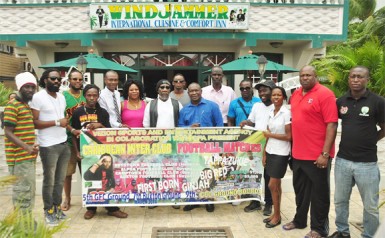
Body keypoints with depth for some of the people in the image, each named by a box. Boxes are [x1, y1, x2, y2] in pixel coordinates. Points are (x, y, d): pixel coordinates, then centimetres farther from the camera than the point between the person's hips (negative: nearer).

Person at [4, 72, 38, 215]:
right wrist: (26, 147, -30)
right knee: (23, 191, -5)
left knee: (29, 190, 16)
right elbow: (8, 133, -18)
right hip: (19, 157, -9)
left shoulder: (28, 105, 15)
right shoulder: (12, 105, -12)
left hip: (29, 157, 9)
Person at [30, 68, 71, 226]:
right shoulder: (38, 97, -10)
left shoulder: (61, 97, 12)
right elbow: (34, 123, -15)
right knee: (49, 181, 5)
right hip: (49, 147, -7)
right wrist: (57, 122, -18)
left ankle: (57, 208, 29)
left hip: (64, 144, 7)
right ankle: (49, 212, 21)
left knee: (60, 180, 15)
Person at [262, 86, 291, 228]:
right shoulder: (270, 113, 9)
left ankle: (277, 216, 13)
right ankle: (275, 214, 23)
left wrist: (270, 134, -9)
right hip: (270, 152, 6)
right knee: (276, 185, 13)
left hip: (281, 154, -6)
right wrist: (264, 154, 8)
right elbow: (268, 136, 10)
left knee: (272, 185, -3)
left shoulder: (286, 113, -12)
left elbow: (288, 136, -14)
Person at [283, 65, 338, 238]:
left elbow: (332, 125, -17)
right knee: (300, 190, 20)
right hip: (298, 154, 7)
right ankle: (299, 220, 37)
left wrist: (325, 154, -20)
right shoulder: (295, 94, 10)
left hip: (317, 155, -7)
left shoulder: (325, 94, -13)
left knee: (319, 193, 8)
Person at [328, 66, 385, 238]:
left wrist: (368, 142, 2)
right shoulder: (341, 101, 3)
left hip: (367, 163, -3)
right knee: (340, 200, 17)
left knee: (370, 206, 10)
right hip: (342, 160, 4)